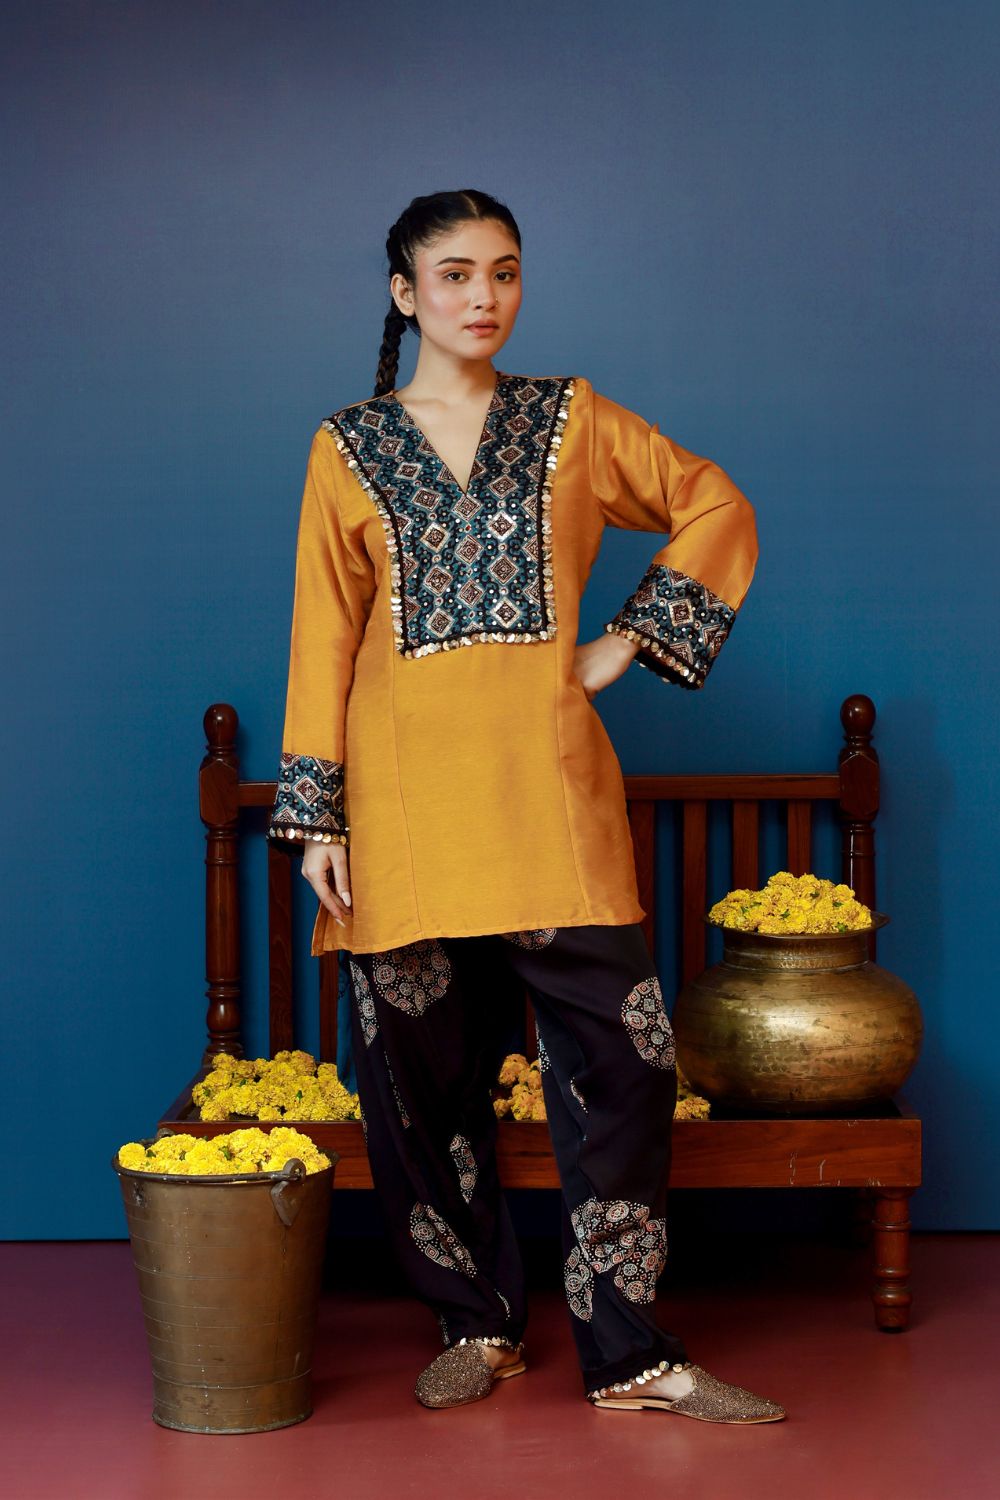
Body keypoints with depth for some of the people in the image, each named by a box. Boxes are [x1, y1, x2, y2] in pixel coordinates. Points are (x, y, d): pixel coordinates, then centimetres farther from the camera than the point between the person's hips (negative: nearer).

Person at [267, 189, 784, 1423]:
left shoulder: (570, 419, 9)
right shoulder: (349, 448, 8)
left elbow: (717, 509, 15)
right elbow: (324, 633, 6)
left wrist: (632, 638, 5)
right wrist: (315, 814, 1)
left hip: (548, 783, 0)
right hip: (407, 790, 0)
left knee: (618, 1058, -6)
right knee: (421, 1067, 3)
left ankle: (628, 1350, 3)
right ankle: (476, 1324, 20)